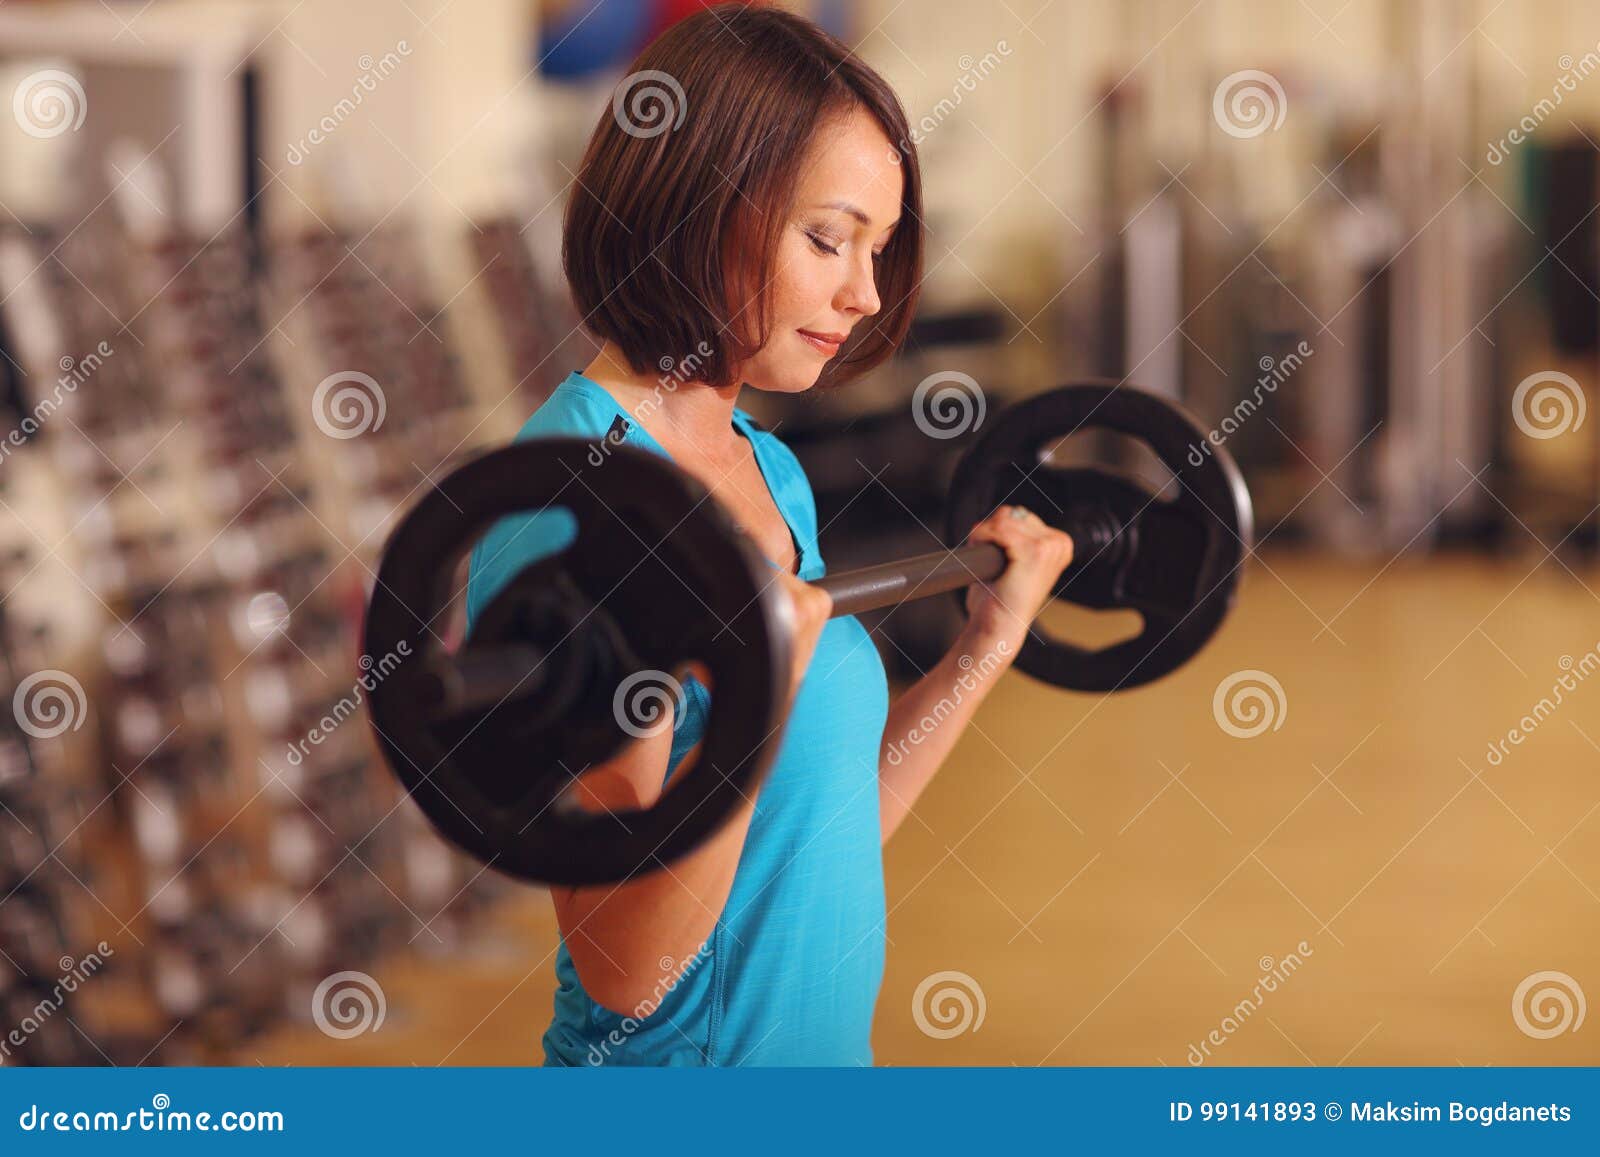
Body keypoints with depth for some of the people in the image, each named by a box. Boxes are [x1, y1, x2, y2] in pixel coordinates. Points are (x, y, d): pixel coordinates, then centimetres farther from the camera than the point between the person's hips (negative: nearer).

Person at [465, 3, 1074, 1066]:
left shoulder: (771, 470, 5)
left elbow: (830, 840, 9)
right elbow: (624, 974, -22)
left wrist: (990, 640, 12)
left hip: (823, 1048, 8)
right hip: (683, 1060, -8)